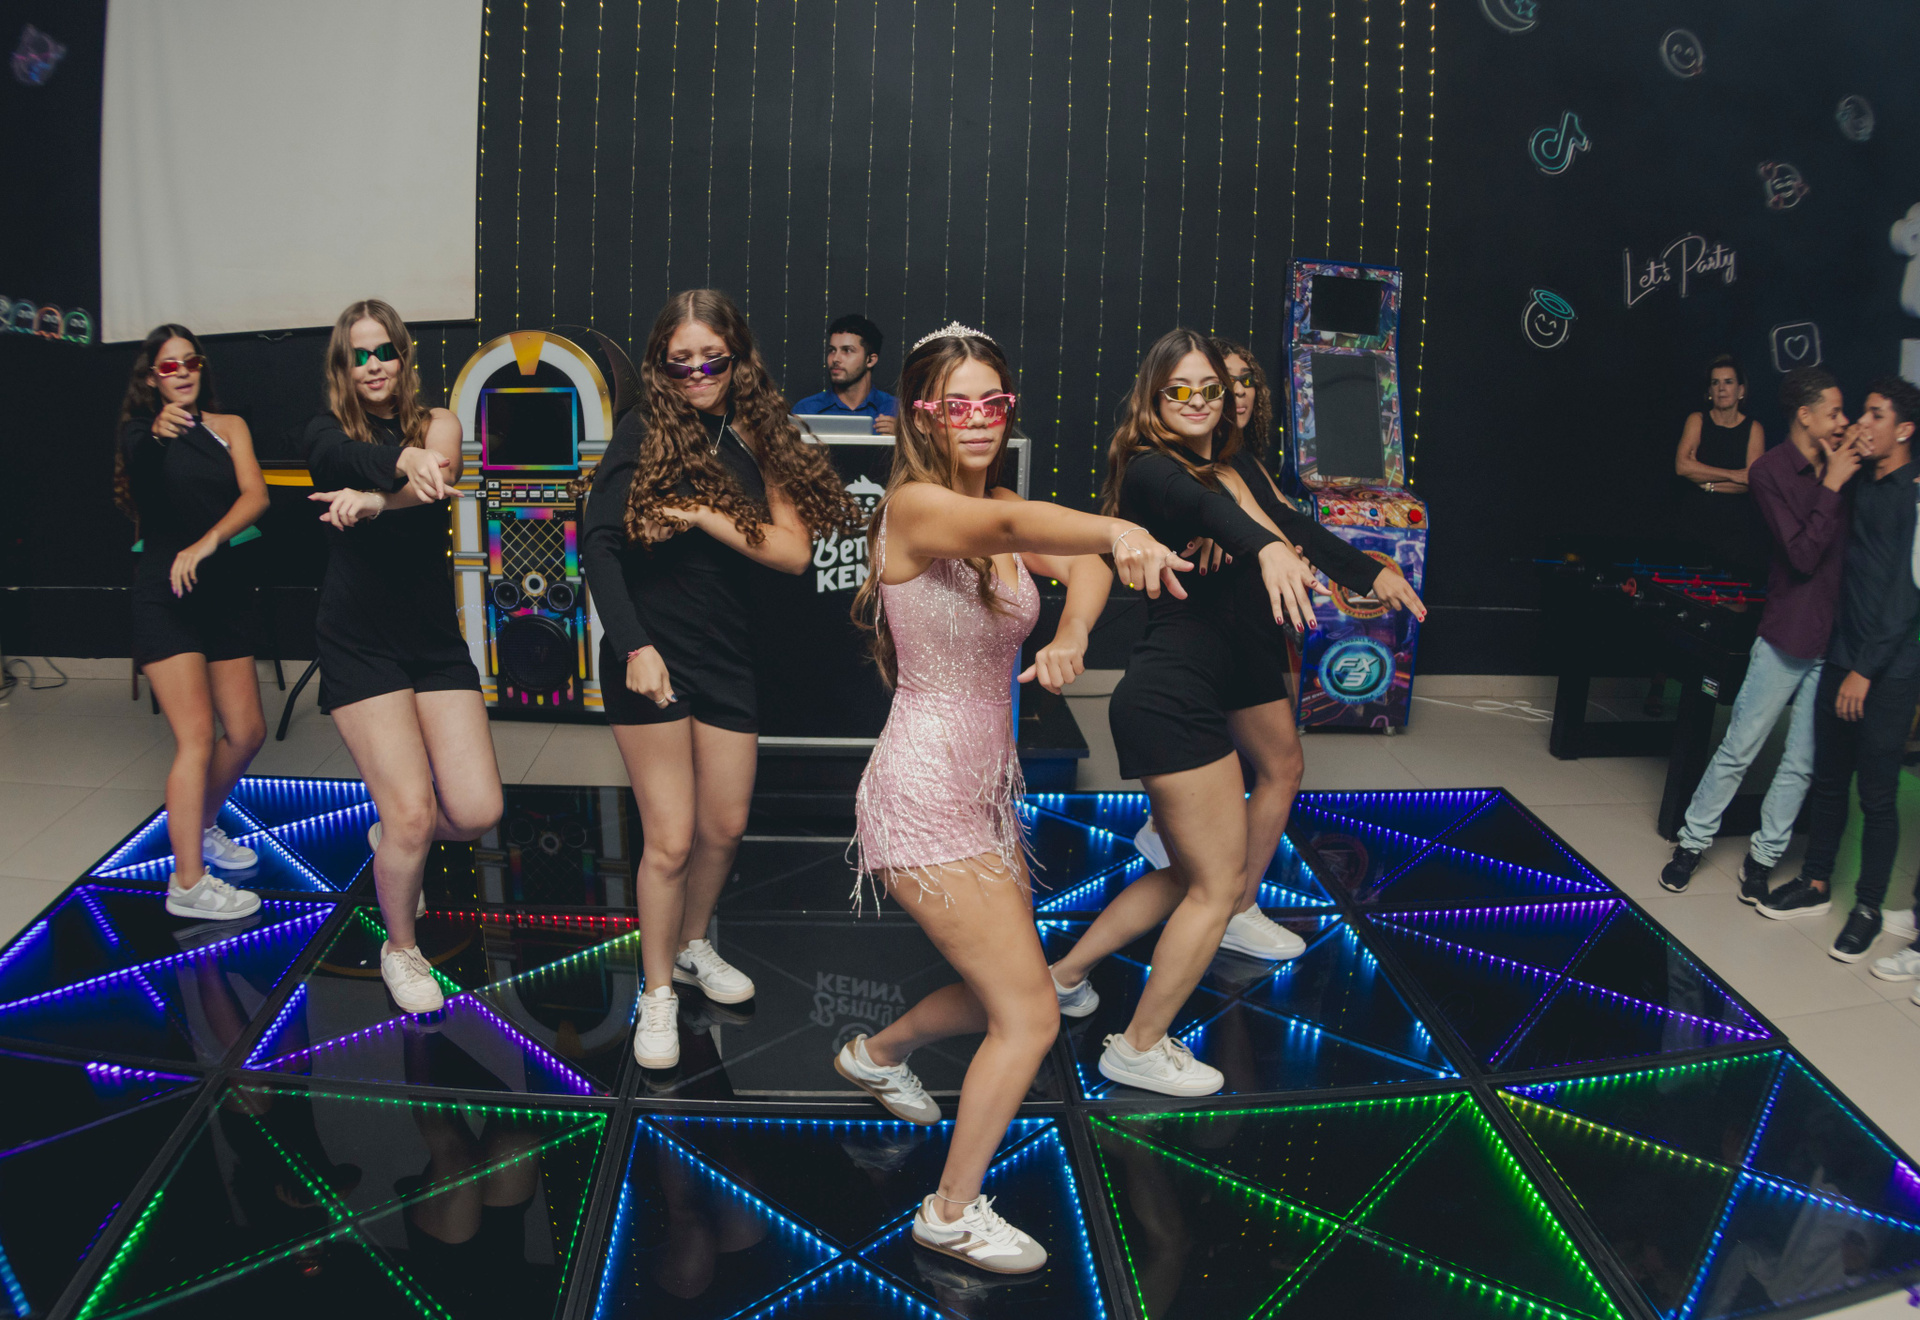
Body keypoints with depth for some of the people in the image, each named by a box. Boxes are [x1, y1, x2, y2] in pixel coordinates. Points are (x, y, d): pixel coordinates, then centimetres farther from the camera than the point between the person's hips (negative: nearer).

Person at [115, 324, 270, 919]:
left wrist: (207, 543, -27)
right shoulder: (143, 432, 0)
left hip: (222, 591, 4)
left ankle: (202, 825, 35)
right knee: (197, 736, -13)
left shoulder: (229, 427, 6)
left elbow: (255, 495, -10)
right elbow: (138, 470, -25)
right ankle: (188, 882, -8)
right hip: (165, 597, -4)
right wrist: (156, 433, -48)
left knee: (247, 732, 9)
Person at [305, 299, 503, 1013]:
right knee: (413, 813, -11)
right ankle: (401, 948, 17)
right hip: (359, 641, -2)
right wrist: (407, 460, -49)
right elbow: (347, 458, -26)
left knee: (476, 811, -5)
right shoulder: (327, 431, 0)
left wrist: (375, 499, -43)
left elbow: (436, 476, -20)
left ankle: (393, 840, 31)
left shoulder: (437, 423, 4)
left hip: (435, 639, 3)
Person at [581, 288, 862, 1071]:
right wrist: (634, 645, -20)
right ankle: (658, 994, 17)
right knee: (671, 840, -3)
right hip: (652, 655, -4)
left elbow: (795, 552, -5)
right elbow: (597, 543, -12)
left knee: (725, 826, 14)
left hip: (727, 656, 4)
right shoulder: (645, 431, -6)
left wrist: (708, 517, -17)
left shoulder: (756, 440, 4)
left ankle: (693, 946, 41)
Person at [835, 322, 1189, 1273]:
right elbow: (1004, 525, -40)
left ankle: (877, 1054, 50)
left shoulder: (993, 513, 10)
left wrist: (1070, 637, -24)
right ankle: (952, 1212, 15)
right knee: (1031, 1017, -4)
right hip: (926, 795, -9)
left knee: (1001, 993, 23)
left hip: (988, 788, 9)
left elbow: (1083, 565, -1)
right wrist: (1117, 532, -59)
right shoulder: (915, 505, -18)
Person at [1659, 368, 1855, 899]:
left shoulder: (1839, 466, 8)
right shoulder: (1771, 471, -8)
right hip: (1788, 638, -5)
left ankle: (1762, 857, 19)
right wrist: (1831, 487, -13)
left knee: (1801, 763, 8)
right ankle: (1693, 841, 16)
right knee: (1739, 749, 2)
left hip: (1834, 639, 5)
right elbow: (1803, 556, -15)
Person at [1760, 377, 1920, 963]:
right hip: (1843, 655, 7)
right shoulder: (1863, 487, 9)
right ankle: (1815, 884, 29)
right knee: (1827, 778, 15)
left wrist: (1866, 669, -15)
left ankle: (1868, 908, 15)